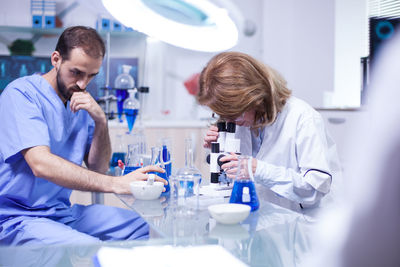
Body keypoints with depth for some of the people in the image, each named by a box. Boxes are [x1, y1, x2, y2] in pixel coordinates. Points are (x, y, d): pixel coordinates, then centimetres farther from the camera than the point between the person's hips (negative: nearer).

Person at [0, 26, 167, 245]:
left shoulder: (82, 103, 9)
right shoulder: (21, 93, -12)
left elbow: (98, 169, 7)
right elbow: (41, 164, -27)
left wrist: (100, 121, -9)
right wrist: (116, 184, -36)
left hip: (64, 211, 7)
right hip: (19, 218, -7)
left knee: (144, 227, -3)